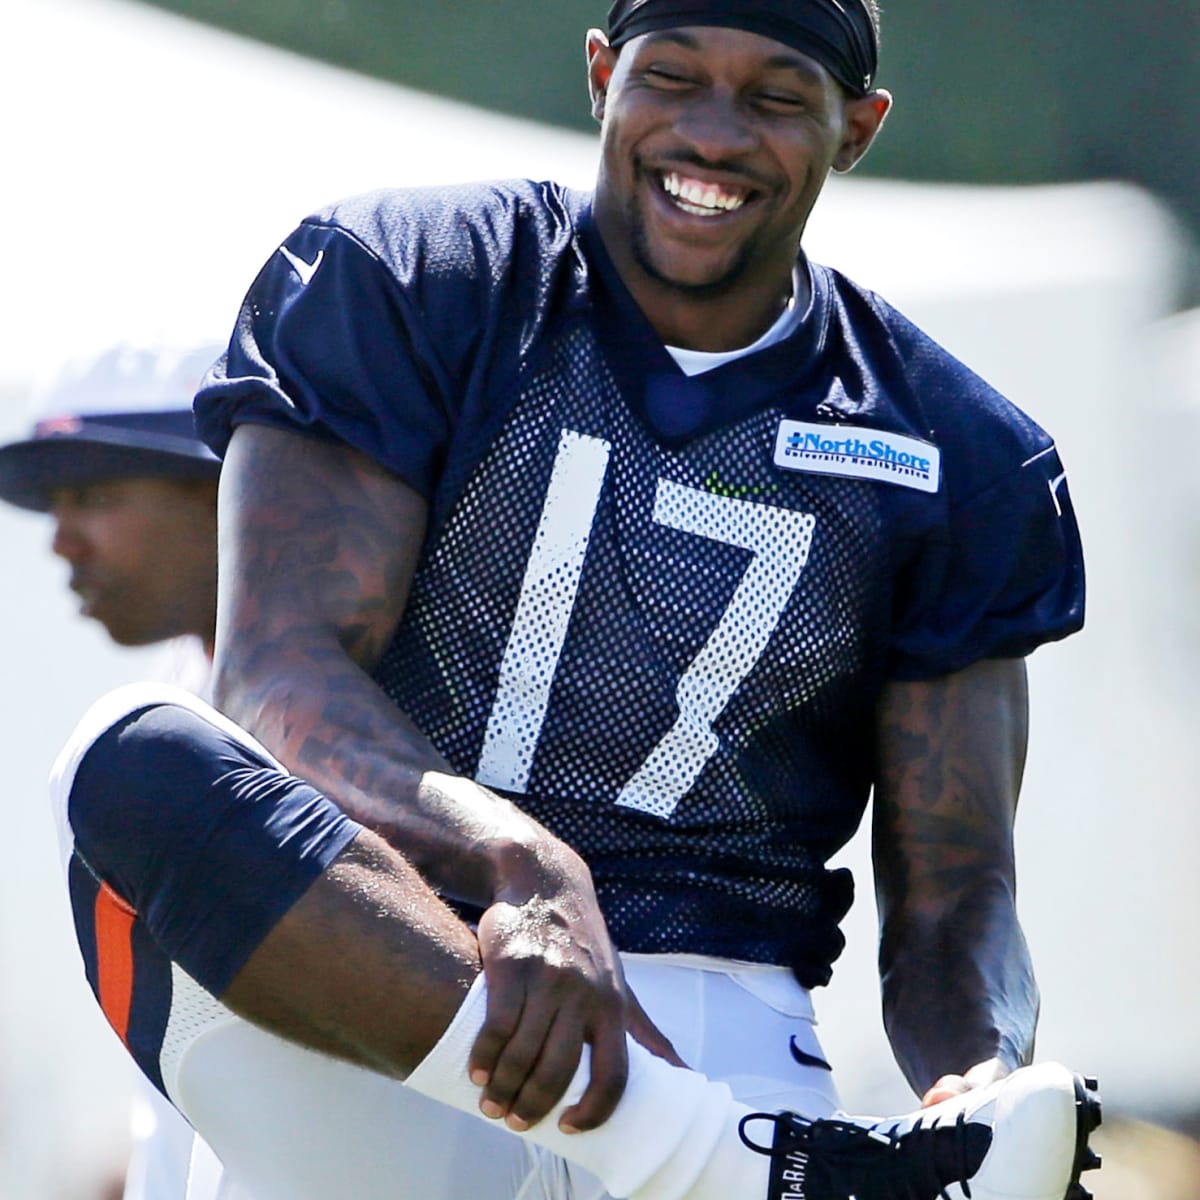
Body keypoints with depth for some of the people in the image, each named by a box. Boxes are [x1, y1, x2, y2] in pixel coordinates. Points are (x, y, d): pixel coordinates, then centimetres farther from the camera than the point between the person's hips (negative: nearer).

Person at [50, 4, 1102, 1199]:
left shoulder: (952, 460, 12)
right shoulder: (399, 282, 5)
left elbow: (951, 900, 9)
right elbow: (277, 672, -9)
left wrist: (984, 1079, -16)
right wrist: (520, 863, -29)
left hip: (710, 1041, -1)